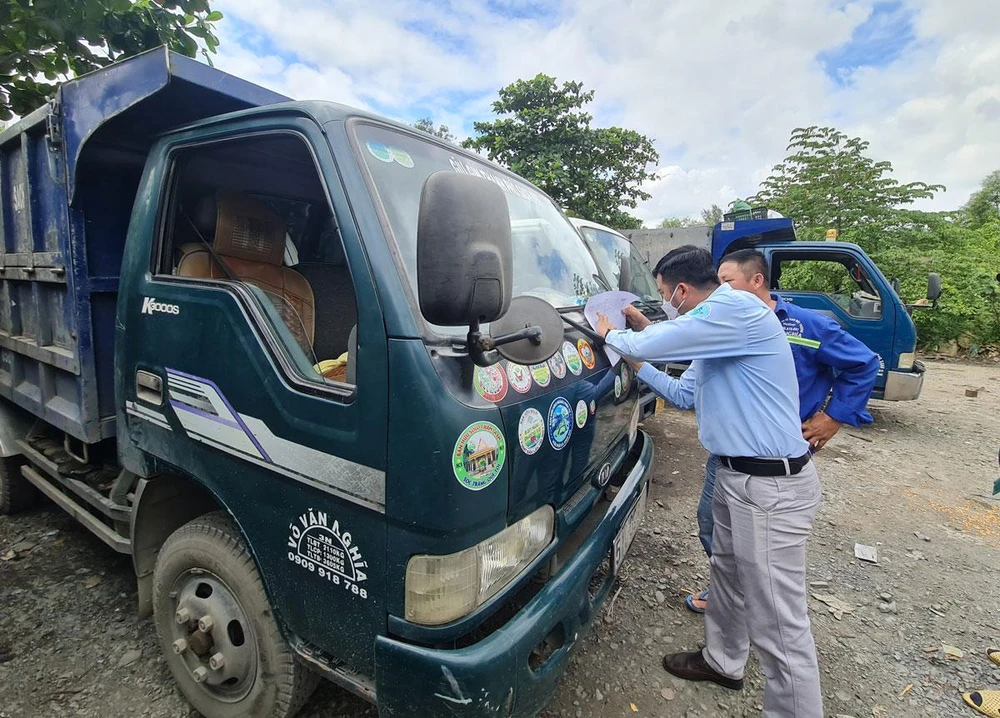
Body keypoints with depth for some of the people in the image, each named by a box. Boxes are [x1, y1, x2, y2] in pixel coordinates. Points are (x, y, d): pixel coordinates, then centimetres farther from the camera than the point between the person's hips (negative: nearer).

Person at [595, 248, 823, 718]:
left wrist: (610, 334, -1)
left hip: (771, 486, -11)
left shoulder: (737, 308, -20)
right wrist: (638, 366, 17)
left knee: (778, 624, 1)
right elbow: (684, 394, 23)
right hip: (737, 476, 11)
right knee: (727, 575, 26)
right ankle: (722, 661, 48)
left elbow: (648, 343, -23)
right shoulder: (716, 330, 13)